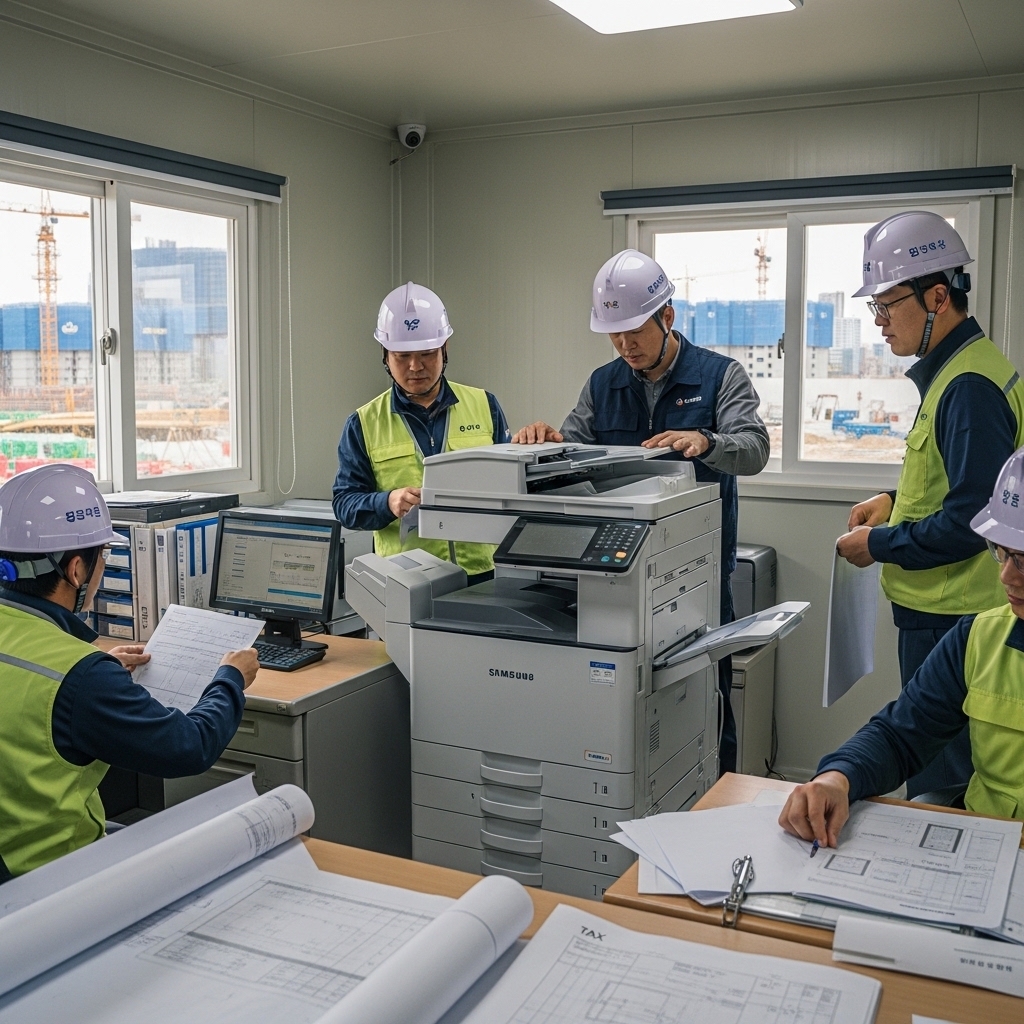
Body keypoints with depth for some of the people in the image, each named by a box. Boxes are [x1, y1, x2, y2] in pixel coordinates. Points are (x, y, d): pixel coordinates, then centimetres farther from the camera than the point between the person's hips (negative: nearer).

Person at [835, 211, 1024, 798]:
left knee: (940, 776, 2)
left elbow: (969, 524, -24)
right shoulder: (956, 370, 12)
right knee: (933, 758, 20)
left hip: (952, 618, -10)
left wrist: (879, 545, -12)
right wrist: (897, 501, 10)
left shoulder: (970, 387, -21)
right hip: (943, 609, 10)